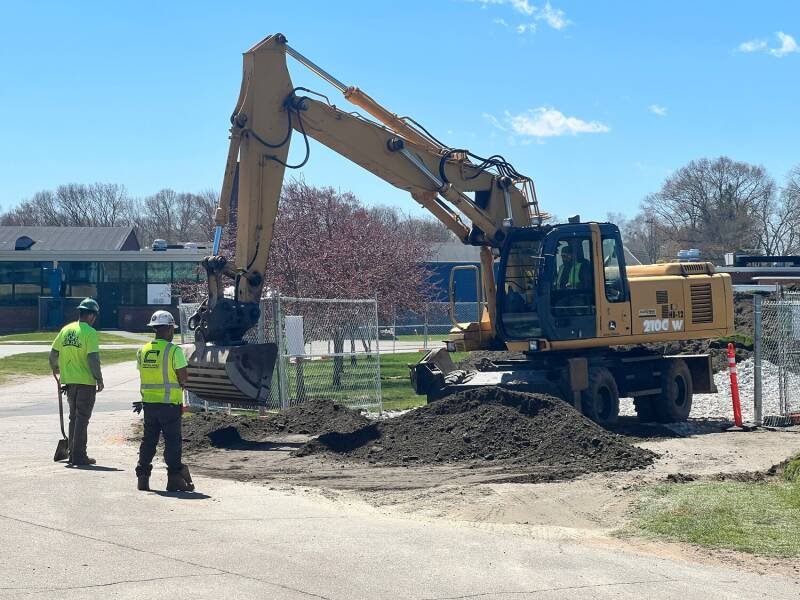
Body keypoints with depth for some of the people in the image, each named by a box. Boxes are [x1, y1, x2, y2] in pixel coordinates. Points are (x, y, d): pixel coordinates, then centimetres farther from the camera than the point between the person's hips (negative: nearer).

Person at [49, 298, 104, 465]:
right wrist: (99, 379, -11)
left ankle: (73, 454, 20)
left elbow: (53, 354, 12)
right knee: (82, 419, 0)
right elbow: (93, 358, -19)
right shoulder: (89, 332, -13)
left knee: (74, 417, 17)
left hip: (69, 381, 6)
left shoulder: (66, 330, 7)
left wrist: (56, 371, 29)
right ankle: (79, 456, 0)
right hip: (86, 382, -6)